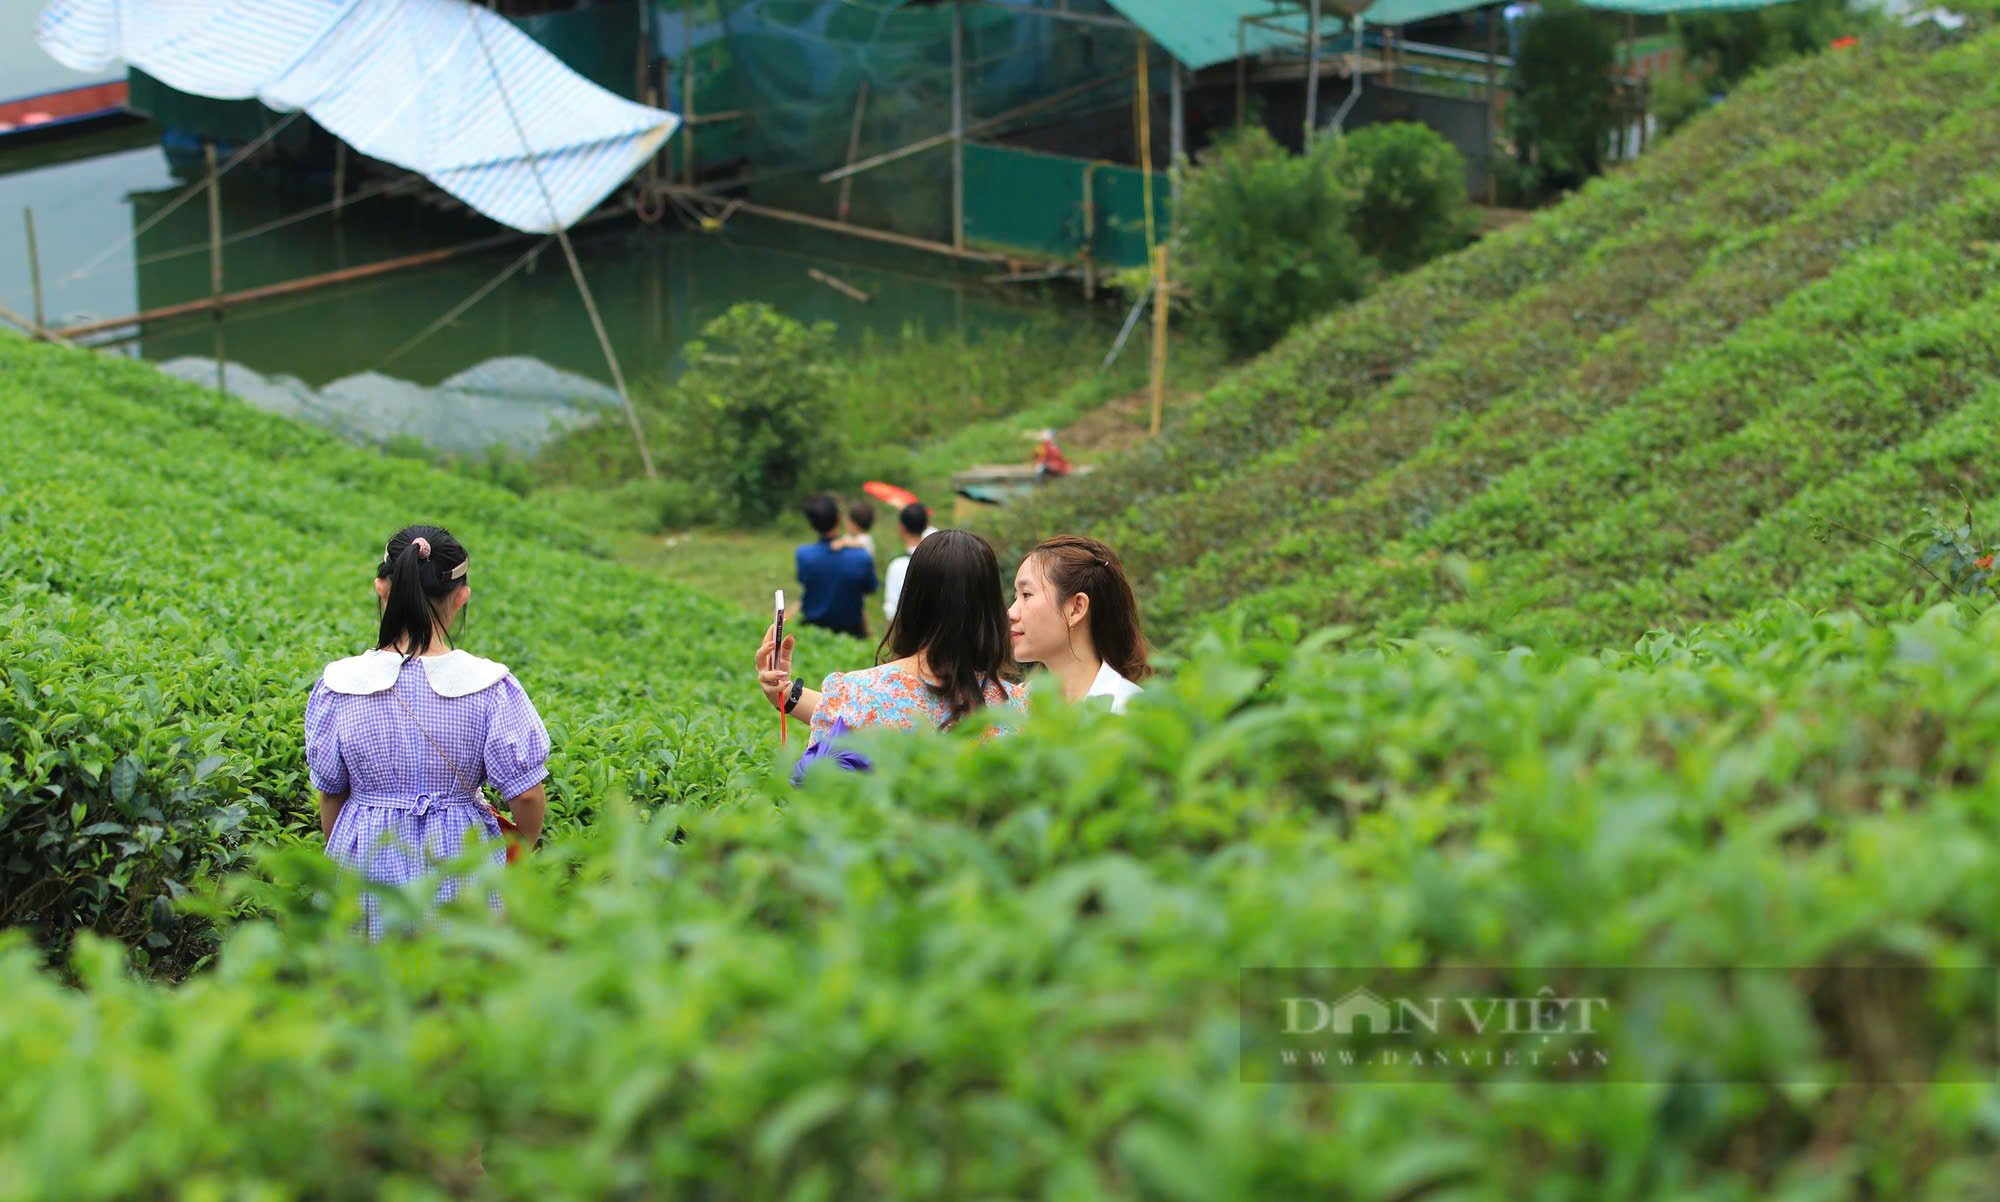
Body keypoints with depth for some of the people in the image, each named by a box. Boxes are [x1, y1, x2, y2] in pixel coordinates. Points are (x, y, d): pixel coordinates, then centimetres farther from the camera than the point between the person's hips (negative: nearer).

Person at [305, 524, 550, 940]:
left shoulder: (341, 685, -6)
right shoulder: (488, 687, -10)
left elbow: (329, 793, 5)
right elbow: (526, 794, -8)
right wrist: (523, 845, 12)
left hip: (369, 863, 1)